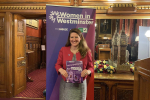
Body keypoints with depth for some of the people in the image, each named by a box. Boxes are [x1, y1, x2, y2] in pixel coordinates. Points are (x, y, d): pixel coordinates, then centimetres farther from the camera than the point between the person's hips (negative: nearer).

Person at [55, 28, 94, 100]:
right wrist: (61, 70, -16)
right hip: (66, 84, 1)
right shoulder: (63, 50, 2)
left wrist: (88, 71, -18)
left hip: (80, 84, 0)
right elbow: (58, 64, 6)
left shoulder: (86, 52, -1)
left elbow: (91, 66, 5)